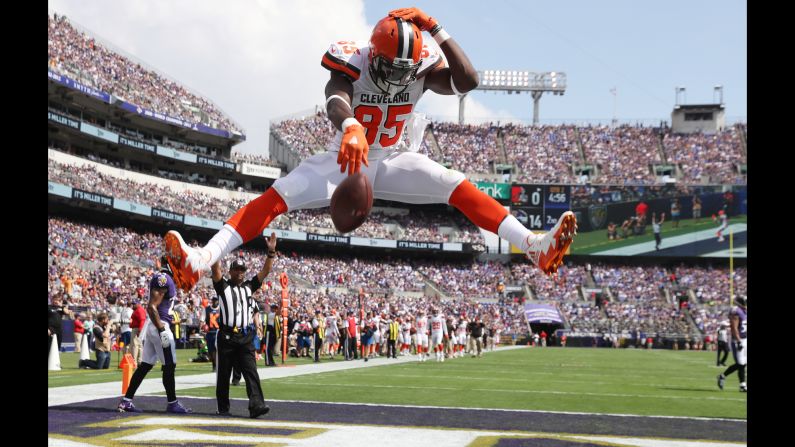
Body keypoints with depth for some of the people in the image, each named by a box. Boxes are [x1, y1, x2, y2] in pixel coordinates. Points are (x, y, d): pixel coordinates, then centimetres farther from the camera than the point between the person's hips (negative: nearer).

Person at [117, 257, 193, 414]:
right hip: (160, 325, -10)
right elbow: (151, 307, -21)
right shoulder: (164, 279, -15)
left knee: (145, 365, 11)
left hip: (153, 325, 10)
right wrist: (162, 330, -22)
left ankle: (126, 401, 12)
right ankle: (172, 403, 7)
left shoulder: (161, 277, 15)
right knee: (169, 366, -1)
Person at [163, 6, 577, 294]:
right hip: (345, 159, -2)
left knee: (459, 187, -20)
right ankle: (201, 260, -38)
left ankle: (535, 247, -29)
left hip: (392, 161, 2)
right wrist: (350, 128, -68)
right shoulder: (352, 64, -22)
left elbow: (469, 81, -28)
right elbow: (336, 102, -43)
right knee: (279, 194, -25)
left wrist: (437, 31, -33)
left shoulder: (421, 67, -13)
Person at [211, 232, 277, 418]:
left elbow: (265, 271, 8)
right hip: (226, 336, -2)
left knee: (251, 371, -10)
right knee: (224, 373, 6)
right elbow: (215, 270, -11)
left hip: (245, 337, 2)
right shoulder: (223, 286, 5)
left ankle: (256, 404, -20)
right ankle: (223, 407, 17)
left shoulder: (249, 286, 15)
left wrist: (271, 252, -4)